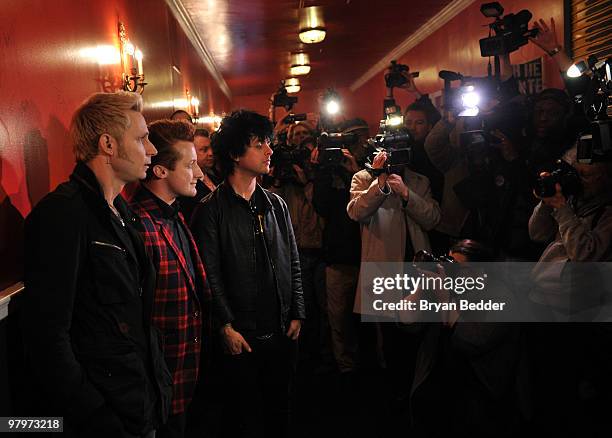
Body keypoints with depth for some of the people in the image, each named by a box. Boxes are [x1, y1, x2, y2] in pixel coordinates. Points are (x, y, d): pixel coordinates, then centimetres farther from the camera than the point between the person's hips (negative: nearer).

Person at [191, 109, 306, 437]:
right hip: (241, 336, -4)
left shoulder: (275, 204, 9)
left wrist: (297, 314, 6)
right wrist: (226, 327, -13)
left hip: (283, 333, 5)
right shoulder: (211, 210, -8)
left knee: (279, 409, 17)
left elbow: (292, 263, 10)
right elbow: (210, 275, -11)